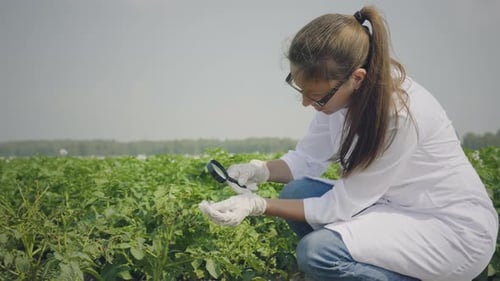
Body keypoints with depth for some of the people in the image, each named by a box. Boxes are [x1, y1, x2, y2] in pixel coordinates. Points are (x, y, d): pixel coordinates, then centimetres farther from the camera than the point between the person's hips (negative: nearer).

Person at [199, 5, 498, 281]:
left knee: (318, 250, -27)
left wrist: (258, 206, -24)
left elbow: (340, 206, -23)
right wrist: (261, 170, -16)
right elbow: (308, 158, 2)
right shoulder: (342, 90, -8)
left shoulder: (400, 113, -32)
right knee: (297, 192, -7)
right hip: (398, 208, 8)